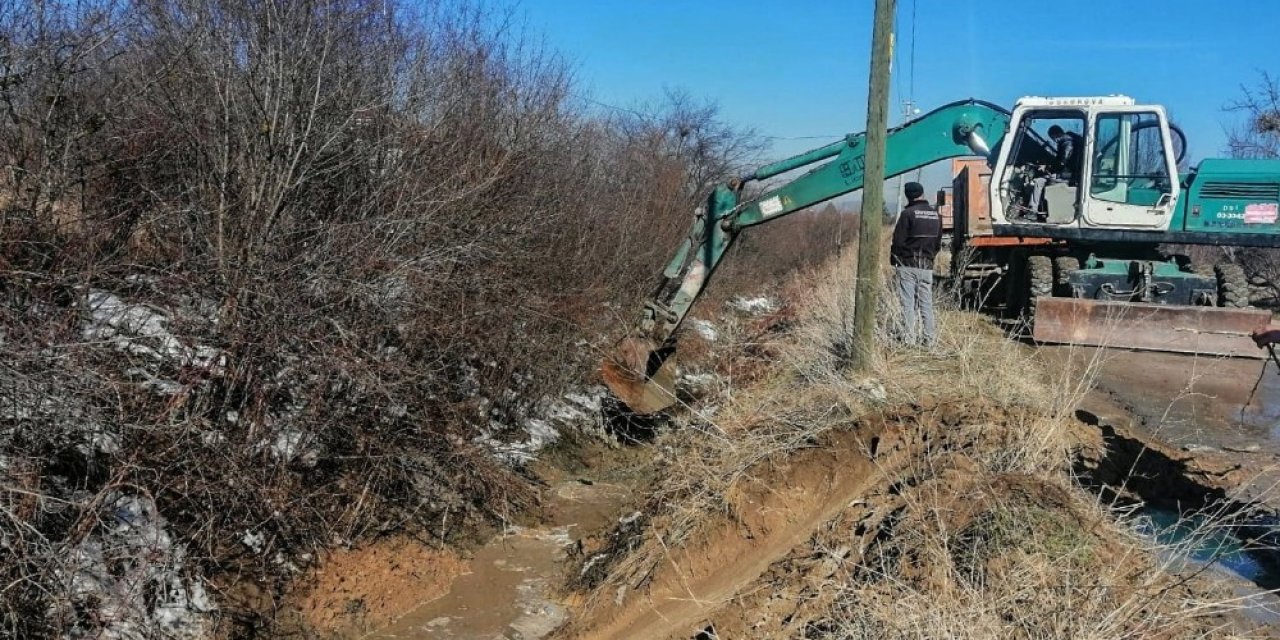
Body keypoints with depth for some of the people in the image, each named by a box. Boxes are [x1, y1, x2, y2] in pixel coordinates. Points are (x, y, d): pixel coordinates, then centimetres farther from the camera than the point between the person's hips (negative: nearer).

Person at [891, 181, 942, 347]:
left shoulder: (908, 213, -10)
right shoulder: (936, 215, 9)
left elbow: (898, 241, -11)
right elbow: (938, 243, 14)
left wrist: (894, 262, 1)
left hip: (907, 265, -5)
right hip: (927, 267, 5)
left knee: (907, 303, -2)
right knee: (926, 303, 9)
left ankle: (908, 338, -4)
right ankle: (929, 338, 9)